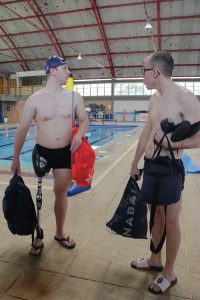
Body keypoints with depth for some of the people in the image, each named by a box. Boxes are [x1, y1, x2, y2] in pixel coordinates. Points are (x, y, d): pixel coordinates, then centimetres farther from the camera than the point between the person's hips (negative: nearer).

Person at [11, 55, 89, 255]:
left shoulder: (74, 97, -3)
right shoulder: (35, 99, -9)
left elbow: (85, 120, 7)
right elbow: (22, 129, -4)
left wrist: (79, 134, -16)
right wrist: (16, 157, -3)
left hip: (65, 152, 1)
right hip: (41, 151, -1)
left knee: (61, 193, 11)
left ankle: (60, 233, 32)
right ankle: (38, 236, 30)